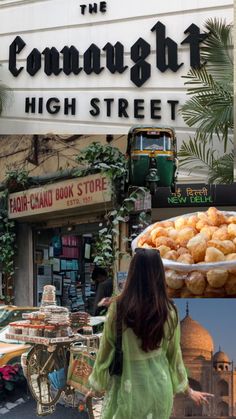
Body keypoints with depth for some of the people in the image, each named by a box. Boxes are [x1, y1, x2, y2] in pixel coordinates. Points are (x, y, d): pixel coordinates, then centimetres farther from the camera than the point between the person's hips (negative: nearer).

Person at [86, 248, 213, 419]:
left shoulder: (118, 307, -17)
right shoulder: (168, 311, -10)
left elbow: (107, 349, -7)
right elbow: (173, 353, 1)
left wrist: (97, 385, 8)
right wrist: (187, 389, 16)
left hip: (128, 384, -2)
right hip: (159, 384, 2)